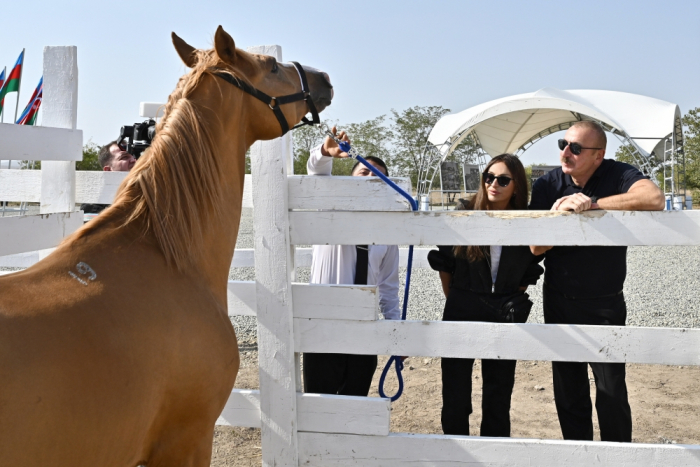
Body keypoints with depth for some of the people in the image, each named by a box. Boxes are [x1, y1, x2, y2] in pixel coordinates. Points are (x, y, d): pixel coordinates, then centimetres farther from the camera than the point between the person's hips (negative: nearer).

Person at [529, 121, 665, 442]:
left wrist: (591, 204, -31)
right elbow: (536, 247, -8)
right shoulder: (547, 185, -4)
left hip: (605, 304, -3)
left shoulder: (618, 175, -12)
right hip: (559, 303, 3)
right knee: (568, 388, 12)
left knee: (612, 392, -1)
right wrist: (560, 216, -27)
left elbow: (655, 199, -34)